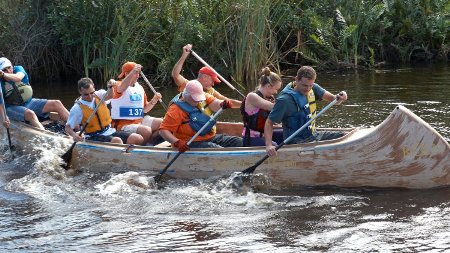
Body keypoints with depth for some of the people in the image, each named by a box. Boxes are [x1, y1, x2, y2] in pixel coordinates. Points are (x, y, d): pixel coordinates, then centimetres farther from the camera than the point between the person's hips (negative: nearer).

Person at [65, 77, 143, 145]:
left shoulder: (98, 95, 4)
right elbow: (68, 127, -6)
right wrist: (74, 135, -26)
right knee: (117, 141, -35)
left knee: (139, 139, -12)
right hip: (94, 137, -6)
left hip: (110, 132, 6)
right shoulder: (77, 108, -7)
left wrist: (111, 86, -36)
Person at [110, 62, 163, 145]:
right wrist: (133, 72, -44)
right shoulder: (118, 85, -6)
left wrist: (153, 102, 1)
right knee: (146, 130, -30)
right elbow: (121, 88, -34)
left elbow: (144, 109, 21)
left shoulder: (140, 88, 15)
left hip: (140, 121, 8)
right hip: (124, 124, -8)